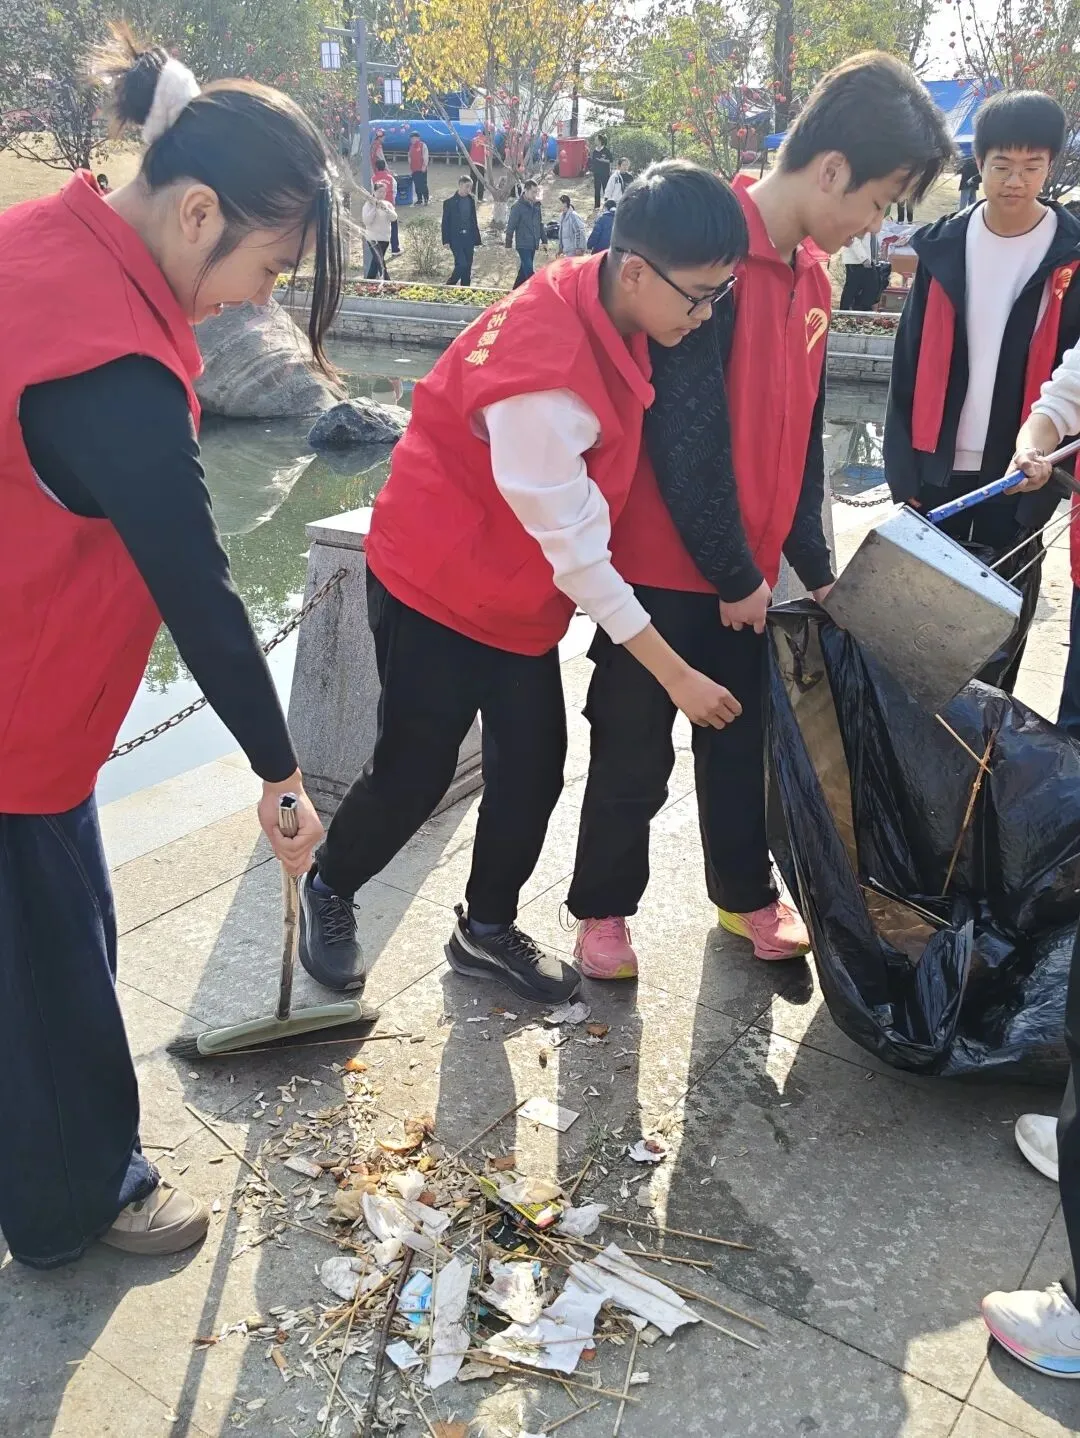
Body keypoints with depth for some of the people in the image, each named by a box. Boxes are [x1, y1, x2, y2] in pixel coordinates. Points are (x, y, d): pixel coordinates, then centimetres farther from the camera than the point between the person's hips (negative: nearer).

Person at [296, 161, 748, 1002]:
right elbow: (577, 551, -27)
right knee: (414, 773, 4)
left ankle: (488, 929, 27)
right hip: (439, 588, -8)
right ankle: (327, 889, 31)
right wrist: (676, 674, -21)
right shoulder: (543, 374, -32)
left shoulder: (608, 313, -6)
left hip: (523, 591, 8)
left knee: (534, 768, 8)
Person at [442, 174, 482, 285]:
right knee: (461, 264, -15)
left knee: (467, 267, 7)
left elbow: (474, 221, 13)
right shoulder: (449, 202, -6)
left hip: (469, 238, 5)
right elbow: (445, 223, -4)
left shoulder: (471, 201, 8)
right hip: (456, 239, -5)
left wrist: (477, 240, 12)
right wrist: (446, 241, -10)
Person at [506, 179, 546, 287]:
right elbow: (511, 226, -10)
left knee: (524, 270, 14)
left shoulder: (536, 204, 9)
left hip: (533, 245, 7)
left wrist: (544, 240, 15)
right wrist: (508, 244, -12)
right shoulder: (518, 206, -11)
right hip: (523, 245, -7)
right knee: (529, 273, -12)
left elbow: (540, 224, 18)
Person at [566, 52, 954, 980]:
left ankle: (746, 892, 36)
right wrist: (733, 573, -14)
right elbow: (685, 433, -20)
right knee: (636, 754, 7)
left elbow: (802, 436, 14)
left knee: (743, 739, 18)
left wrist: (813, 566, 12)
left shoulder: (811, 275, 9)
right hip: (662, 566, -7)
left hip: (751, 571, 7)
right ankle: (602, 908, 26)